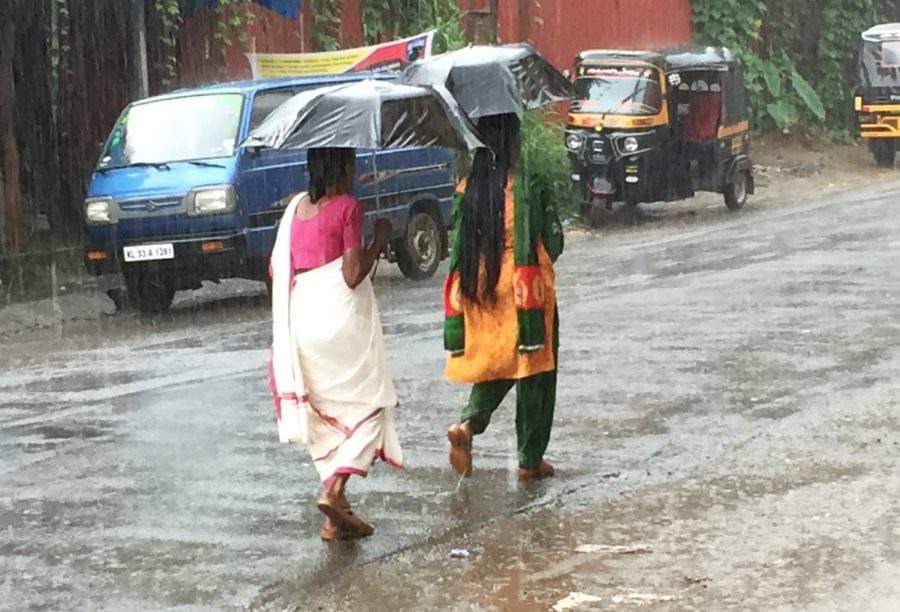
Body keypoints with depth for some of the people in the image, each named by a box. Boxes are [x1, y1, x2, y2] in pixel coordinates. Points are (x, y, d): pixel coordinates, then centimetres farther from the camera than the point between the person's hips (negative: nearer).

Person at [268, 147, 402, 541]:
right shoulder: (348, 207, -9)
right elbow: (353, 275, -14)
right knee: (369, 403, 6)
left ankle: (336, 519, 12)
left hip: (301, 317, 7)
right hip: (340, 317, -6)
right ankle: (335, 489, -13)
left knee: (323, 412, 13)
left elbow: (275, 268, 12)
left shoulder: (296, 207, 9)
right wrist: (380, 240, -2)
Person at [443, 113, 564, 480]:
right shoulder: (527, 188, -14)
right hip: (525, 289, -5)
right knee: (533, 370, 8)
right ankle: (530, 460, 13)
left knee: (494, 363, 20)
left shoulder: (469, 189, -1)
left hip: (481, 288, 5)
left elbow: (459, 243, 2)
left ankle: (468, 424, -5)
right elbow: (552, 244, -10)